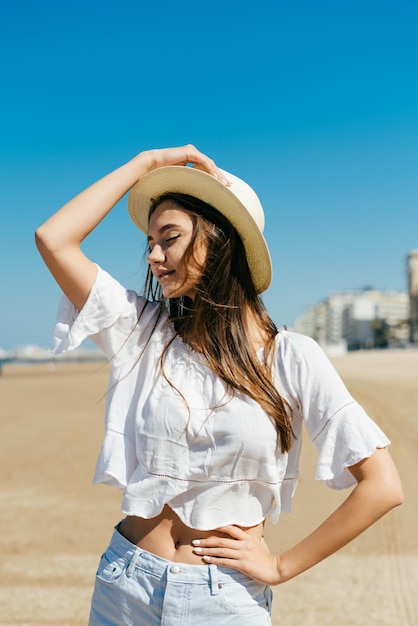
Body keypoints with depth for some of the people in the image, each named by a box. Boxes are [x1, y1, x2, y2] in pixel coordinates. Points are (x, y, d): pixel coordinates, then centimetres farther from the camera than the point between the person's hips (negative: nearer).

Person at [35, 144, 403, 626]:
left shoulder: (293, 358, -10)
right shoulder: (145, 332, -2)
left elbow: (383, 487, -11)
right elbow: (53, 239, -10)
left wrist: (281, 568, -7)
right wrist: (146, 162, -6)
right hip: (125, 583, 3)